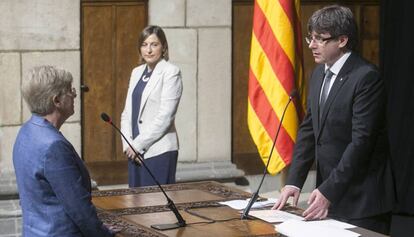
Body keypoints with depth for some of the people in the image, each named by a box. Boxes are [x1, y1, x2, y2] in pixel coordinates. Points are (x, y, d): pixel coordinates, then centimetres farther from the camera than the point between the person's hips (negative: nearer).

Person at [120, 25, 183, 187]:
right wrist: (128, 144, -1)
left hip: (159, 151, -6)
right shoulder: (137, 72, 14)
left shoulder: (170, 72, -6)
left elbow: (165, 116, -13)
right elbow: (127, 112, 13)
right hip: (135, 151, 6)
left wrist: (138, 144, -12)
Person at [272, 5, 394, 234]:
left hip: (361, 199, -7)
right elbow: (309, 129, 11)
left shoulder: (366, 77, -15)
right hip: (329, 197, 7)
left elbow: (361, 141, -20)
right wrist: (294, 181, 0)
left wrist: (328, 192, -21)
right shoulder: (319, 74, 10)